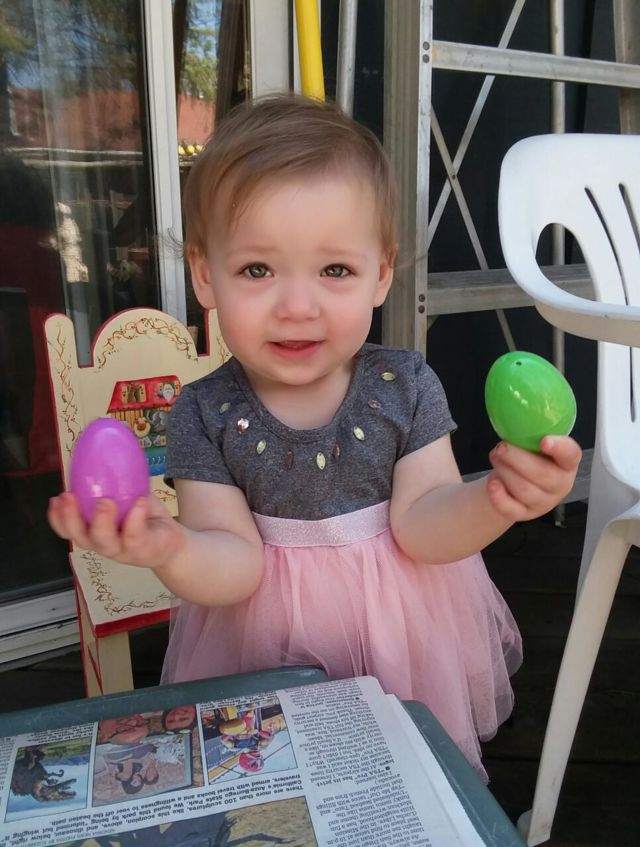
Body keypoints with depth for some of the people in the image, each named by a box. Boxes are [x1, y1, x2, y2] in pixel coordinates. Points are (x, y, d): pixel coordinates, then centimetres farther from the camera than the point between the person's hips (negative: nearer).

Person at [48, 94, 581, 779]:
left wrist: (496, 498, -35)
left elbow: (420, 525, -14)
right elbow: (235, 562, -15)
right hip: (264, 645, 0)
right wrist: (171, 550, -36)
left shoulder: (406, 386, -12)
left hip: (401, 628, 1)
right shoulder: (204, 415, -14)